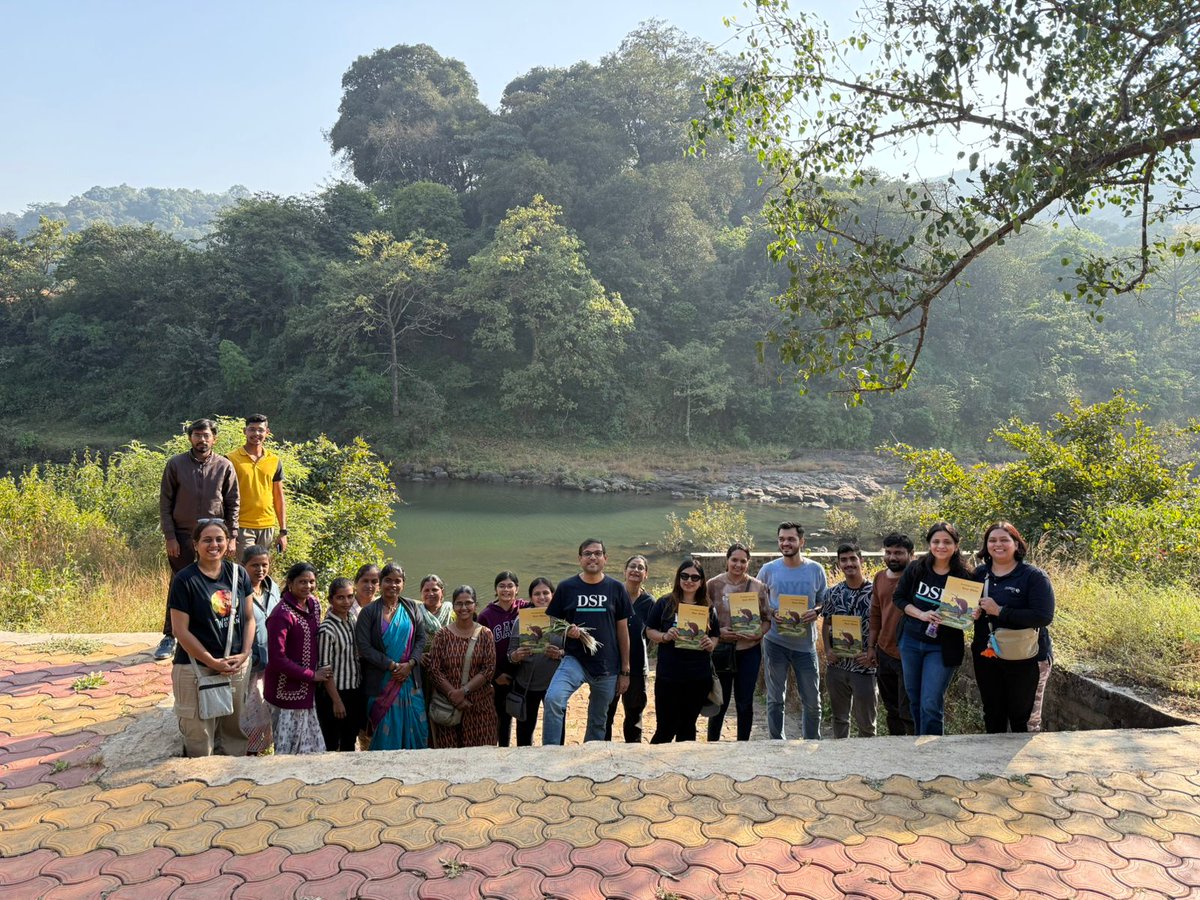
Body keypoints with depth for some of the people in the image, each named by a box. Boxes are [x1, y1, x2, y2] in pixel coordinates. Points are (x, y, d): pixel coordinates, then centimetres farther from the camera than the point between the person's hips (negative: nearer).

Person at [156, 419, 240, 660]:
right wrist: (169, 537, -5)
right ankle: (169, 638, 13)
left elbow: (233, 504, 4)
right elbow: (165, 503, 0)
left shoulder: (225, 466, 1)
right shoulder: (176, 464, -1)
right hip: (182, 535, -1)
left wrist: (232, 536, -1)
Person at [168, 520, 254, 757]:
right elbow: (180, 630, -12)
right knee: (199, 736, 4)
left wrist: (245, 653, -6)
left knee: (234, 730, 16)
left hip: (237, 665, 4)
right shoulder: (184, 579, -11)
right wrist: (213, 662, -13)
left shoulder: (238, 574, 2)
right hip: (196, 667, -4)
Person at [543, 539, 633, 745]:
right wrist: (567, 631, -15)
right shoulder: (566, 587, 1)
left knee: (598, 722, 12)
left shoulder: (616, 588, 2)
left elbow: (622, 631, 6)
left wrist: (625, 670, 5)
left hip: (607, 666, 1)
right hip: (574, 660, -1)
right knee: (553, 698, -27)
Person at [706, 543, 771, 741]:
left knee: (745, 703, 10)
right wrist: (718, 632, -16)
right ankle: (712, 742, 25)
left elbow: (767, 619, 4)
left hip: (749, 651, 1)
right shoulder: (713, 585, -4)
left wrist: (758, 633, -15)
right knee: (720, 702, 8)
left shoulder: (758, 587, -1)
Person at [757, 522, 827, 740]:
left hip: (805, 643, 1)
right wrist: (772, 613, -12)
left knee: (812, 701, 8)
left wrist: (816, 612, -13)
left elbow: (824, 601, 9)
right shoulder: (768, 570, -1)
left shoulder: (816, 570, 1)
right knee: (775, 699, 9)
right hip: (775, 642, 0)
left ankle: (812, 744, 27)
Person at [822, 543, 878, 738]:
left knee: (865, 722, 6)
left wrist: (871, 653, -17)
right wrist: (828, 650, -3)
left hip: (863, 666, -4)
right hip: (836, 664, 4)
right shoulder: (833, 592, 3)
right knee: (839, 717, 17)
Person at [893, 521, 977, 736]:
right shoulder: (916, 569, -3)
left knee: (931, 706, -7)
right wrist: (921, 614, -13)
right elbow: (898, 598, 3)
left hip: (942, 647, -3)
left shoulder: (964, 576, -10)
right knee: (915, 701, 15)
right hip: (911, 642, 4)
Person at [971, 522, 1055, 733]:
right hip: (986, 658, 5)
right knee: (992, 715, 17)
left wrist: (999, 611, -23)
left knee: (1020, 716, 6)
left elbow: (1044, 616, -21)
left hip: (1024, 659, -5)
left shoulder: (1034, 576, -10)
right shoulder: (979, 574, 6)